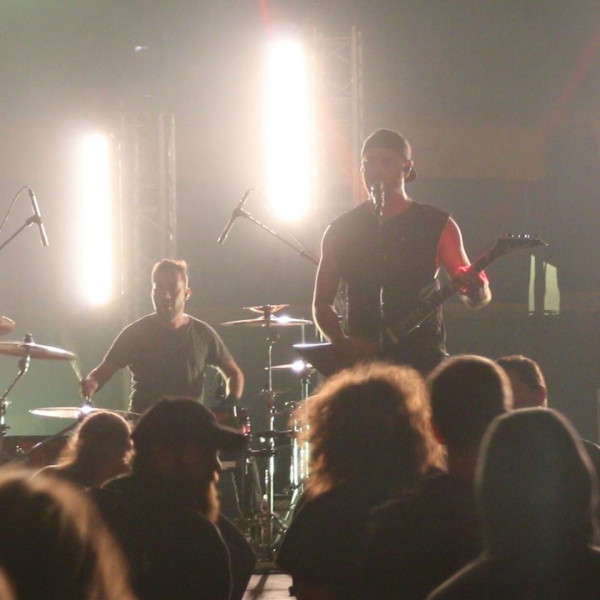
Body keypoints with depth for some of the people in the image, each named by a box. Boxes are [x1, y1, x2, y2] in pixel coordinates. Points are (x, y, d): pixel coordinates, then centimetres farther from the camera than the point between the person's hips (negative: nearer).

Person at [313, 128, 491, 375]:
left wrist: (477, 292, -19)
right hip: (359, 362, 1)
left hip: (423, 362, -1)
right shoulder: (341, 230, 8)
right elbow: (322, 303, 12)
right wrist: (341, 343, -6)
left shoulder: (437, 225, 4)